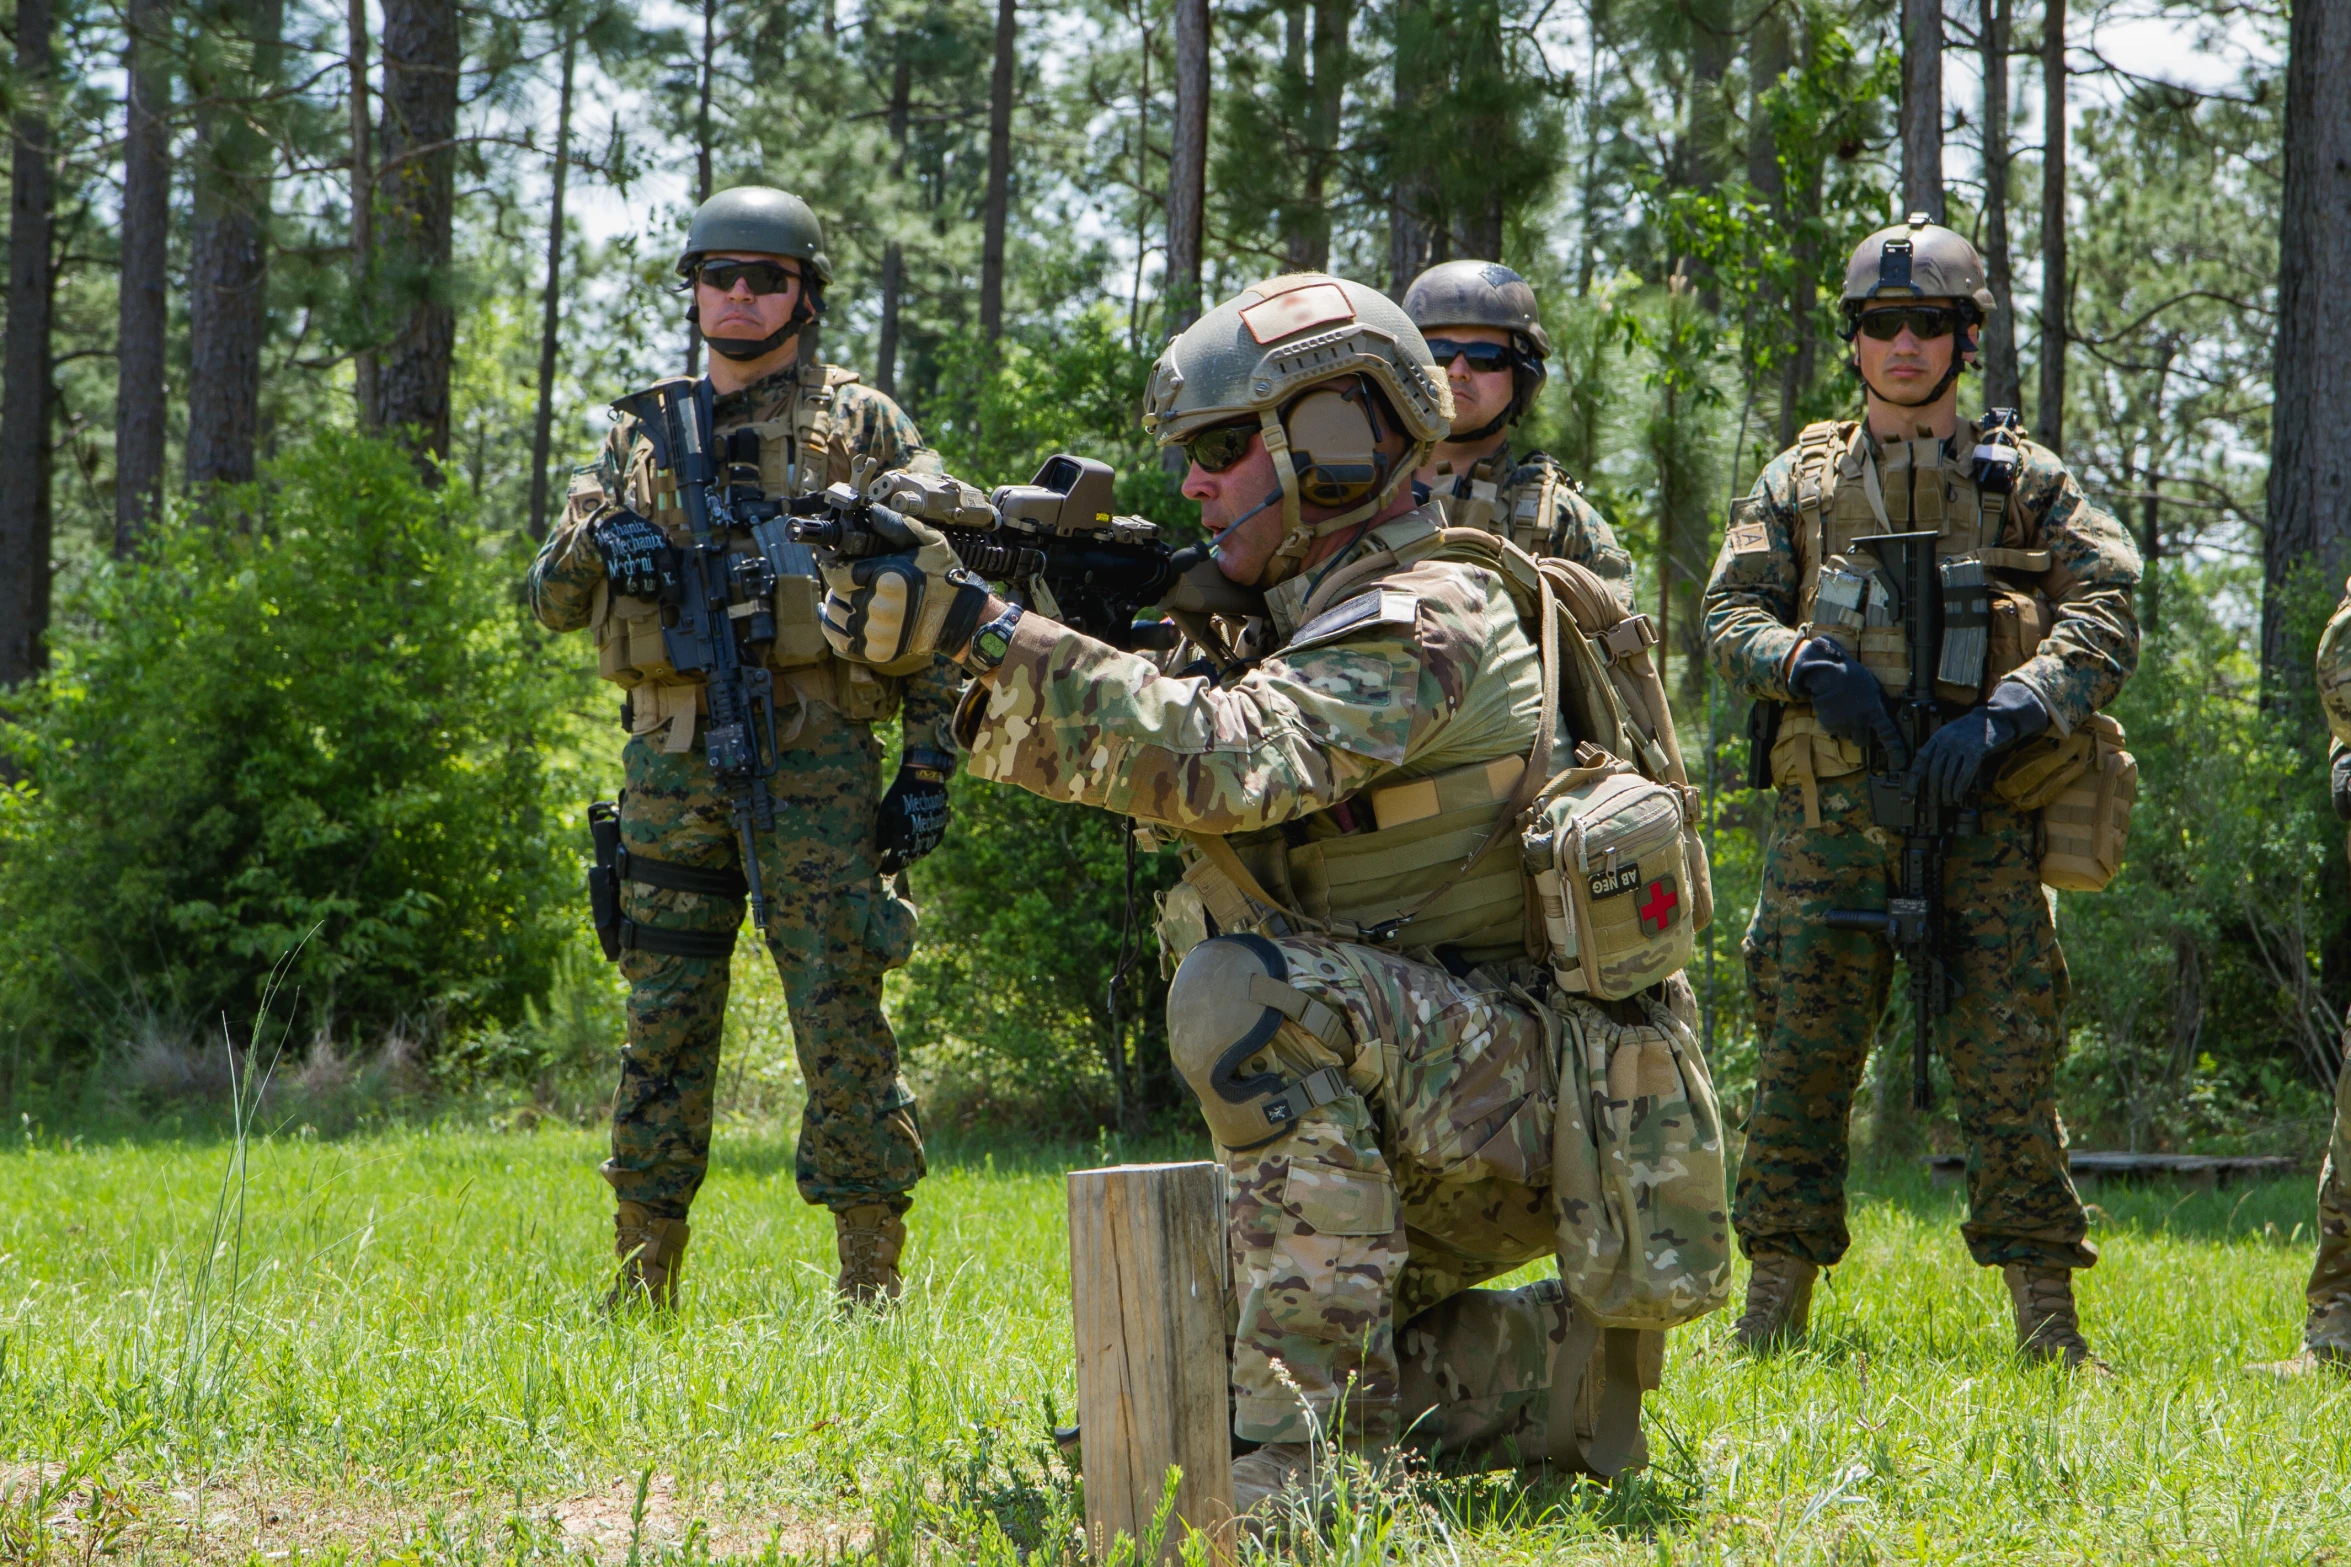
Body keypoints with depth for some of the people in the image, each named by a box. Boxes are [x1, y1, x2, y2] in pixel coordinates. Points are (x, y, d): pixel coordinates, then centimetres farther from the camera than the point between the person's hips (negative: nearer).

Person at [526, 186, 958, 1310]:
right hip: (670, 755, 4)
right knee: (662, 1019, 5)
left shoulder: (862, 424, 6)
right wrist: (594, 544, -8)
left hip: (812, 752, -4)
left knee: (841, 1017, -7)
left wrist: (929, 768, -5)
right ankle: (643, 1279, 11)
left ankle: (873, 1287, -3)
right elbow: (550, 602, 16)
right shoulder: (643, 437, 17)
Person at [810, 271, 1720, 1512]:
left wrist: (982, 627, -30)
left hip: (1514, 1095, -10)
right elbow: (1122, 753, 9)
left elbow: (1224, 762, -32)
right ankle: (1550, 1366, 17)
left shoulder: (1427, 621, -17)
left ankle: (1303, 1451, -32)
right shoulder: (1313, 626, 14)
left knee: (1241, 989, -33)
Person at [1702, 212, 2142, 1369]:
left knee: (2009, 1061, -5)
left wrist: (2003, 711, -16)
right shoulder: (1800, 479, 13)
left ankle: (2047, 1319, -1)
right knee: (1801, 1057, 1)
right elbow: (1730, 612, 7)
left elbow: (2107, 614, -1)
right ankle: (1774, 1305, 8)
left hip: (1977, 808, -1)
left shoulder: (2025, 480, 9)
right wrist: (1809, 665, -14)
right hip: (1831, 807, 1)